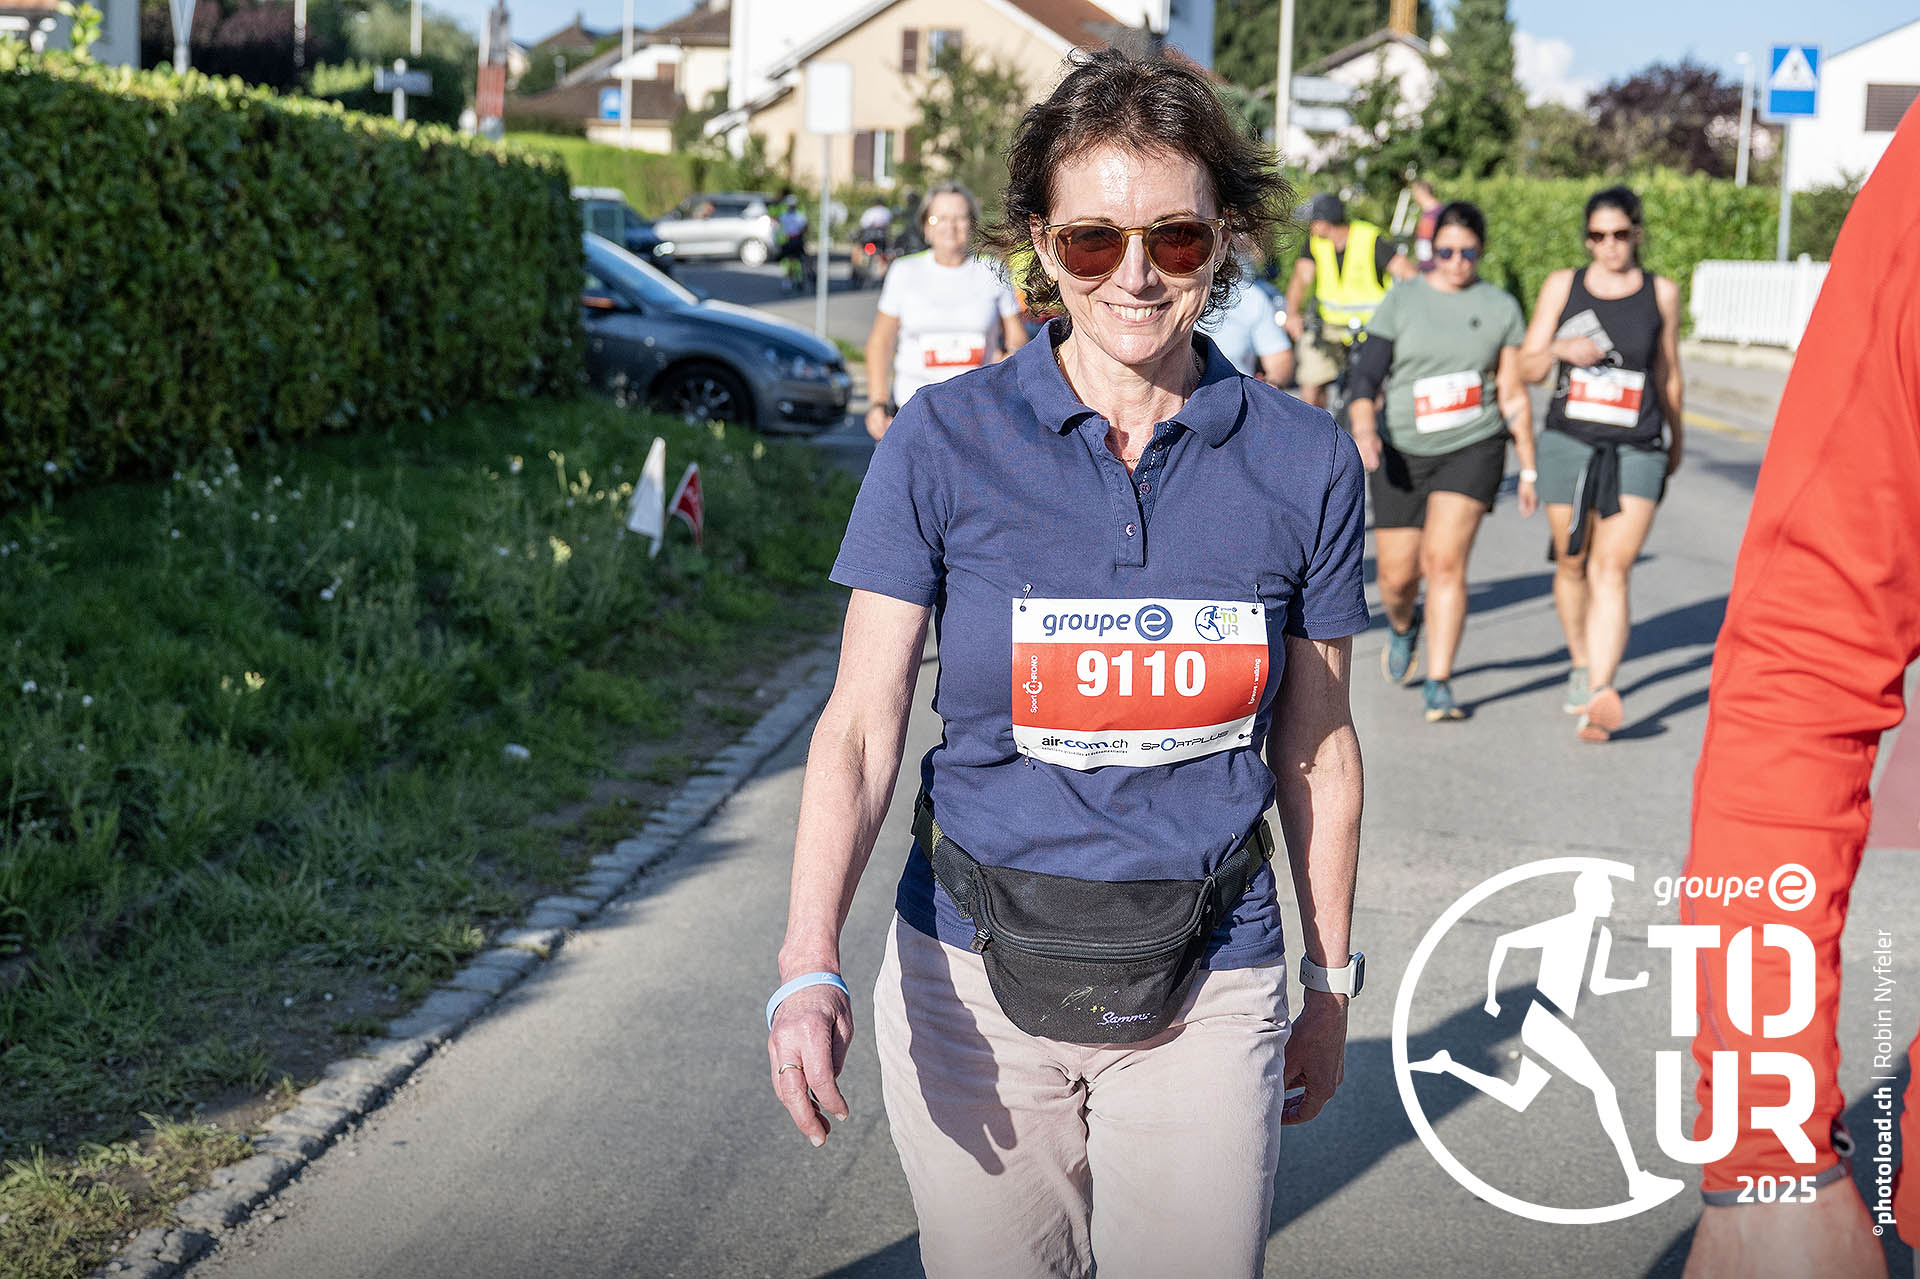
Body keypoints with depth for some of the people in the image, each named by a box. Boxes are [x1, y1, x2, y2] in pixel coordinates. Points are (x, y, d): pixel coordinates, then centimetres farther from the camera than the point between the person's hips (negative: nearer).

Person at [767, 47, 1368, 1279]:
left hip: (1208, 991, 1)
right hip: (973, 984, 0)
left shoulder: (1303, 461, -2)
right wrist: (809, 969, -22)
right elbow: (862, 721, -9)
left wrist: (1332, 982, 13)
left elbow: (1317, 744, 6)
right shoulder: (946, 440, -7)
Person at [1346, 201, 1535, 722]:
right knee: (1397, 574, 4)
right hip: (1403, 451, 1)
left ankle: (1439, 684, -10)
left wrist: (1528, 468, 4)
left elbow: (1513, 395, 6)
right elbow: (1367, 372, -4)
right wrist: (1363, 427, -22)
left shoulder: (1501, 307, 3)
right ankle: (1402, 625, 41)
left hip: (1473, 448, -1)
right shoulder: (1403, 299, 1)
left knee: (1446, 559, -16)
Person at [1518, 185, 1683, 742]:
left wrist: (1676, 440, 26)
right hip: (1568, 443, 2)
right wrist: (1559, 349, -17)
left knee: (1611, 570, -14)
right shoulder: (1562, 286, 5)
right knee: (1572, 565, 12)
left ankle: (1600, 694, -24)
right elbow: (1528, 367, 5)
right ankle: (1581, 665, 35)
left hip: (1636, 451, -1)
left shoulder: (1661, 292, 6)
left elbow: (1668, 373, 17)